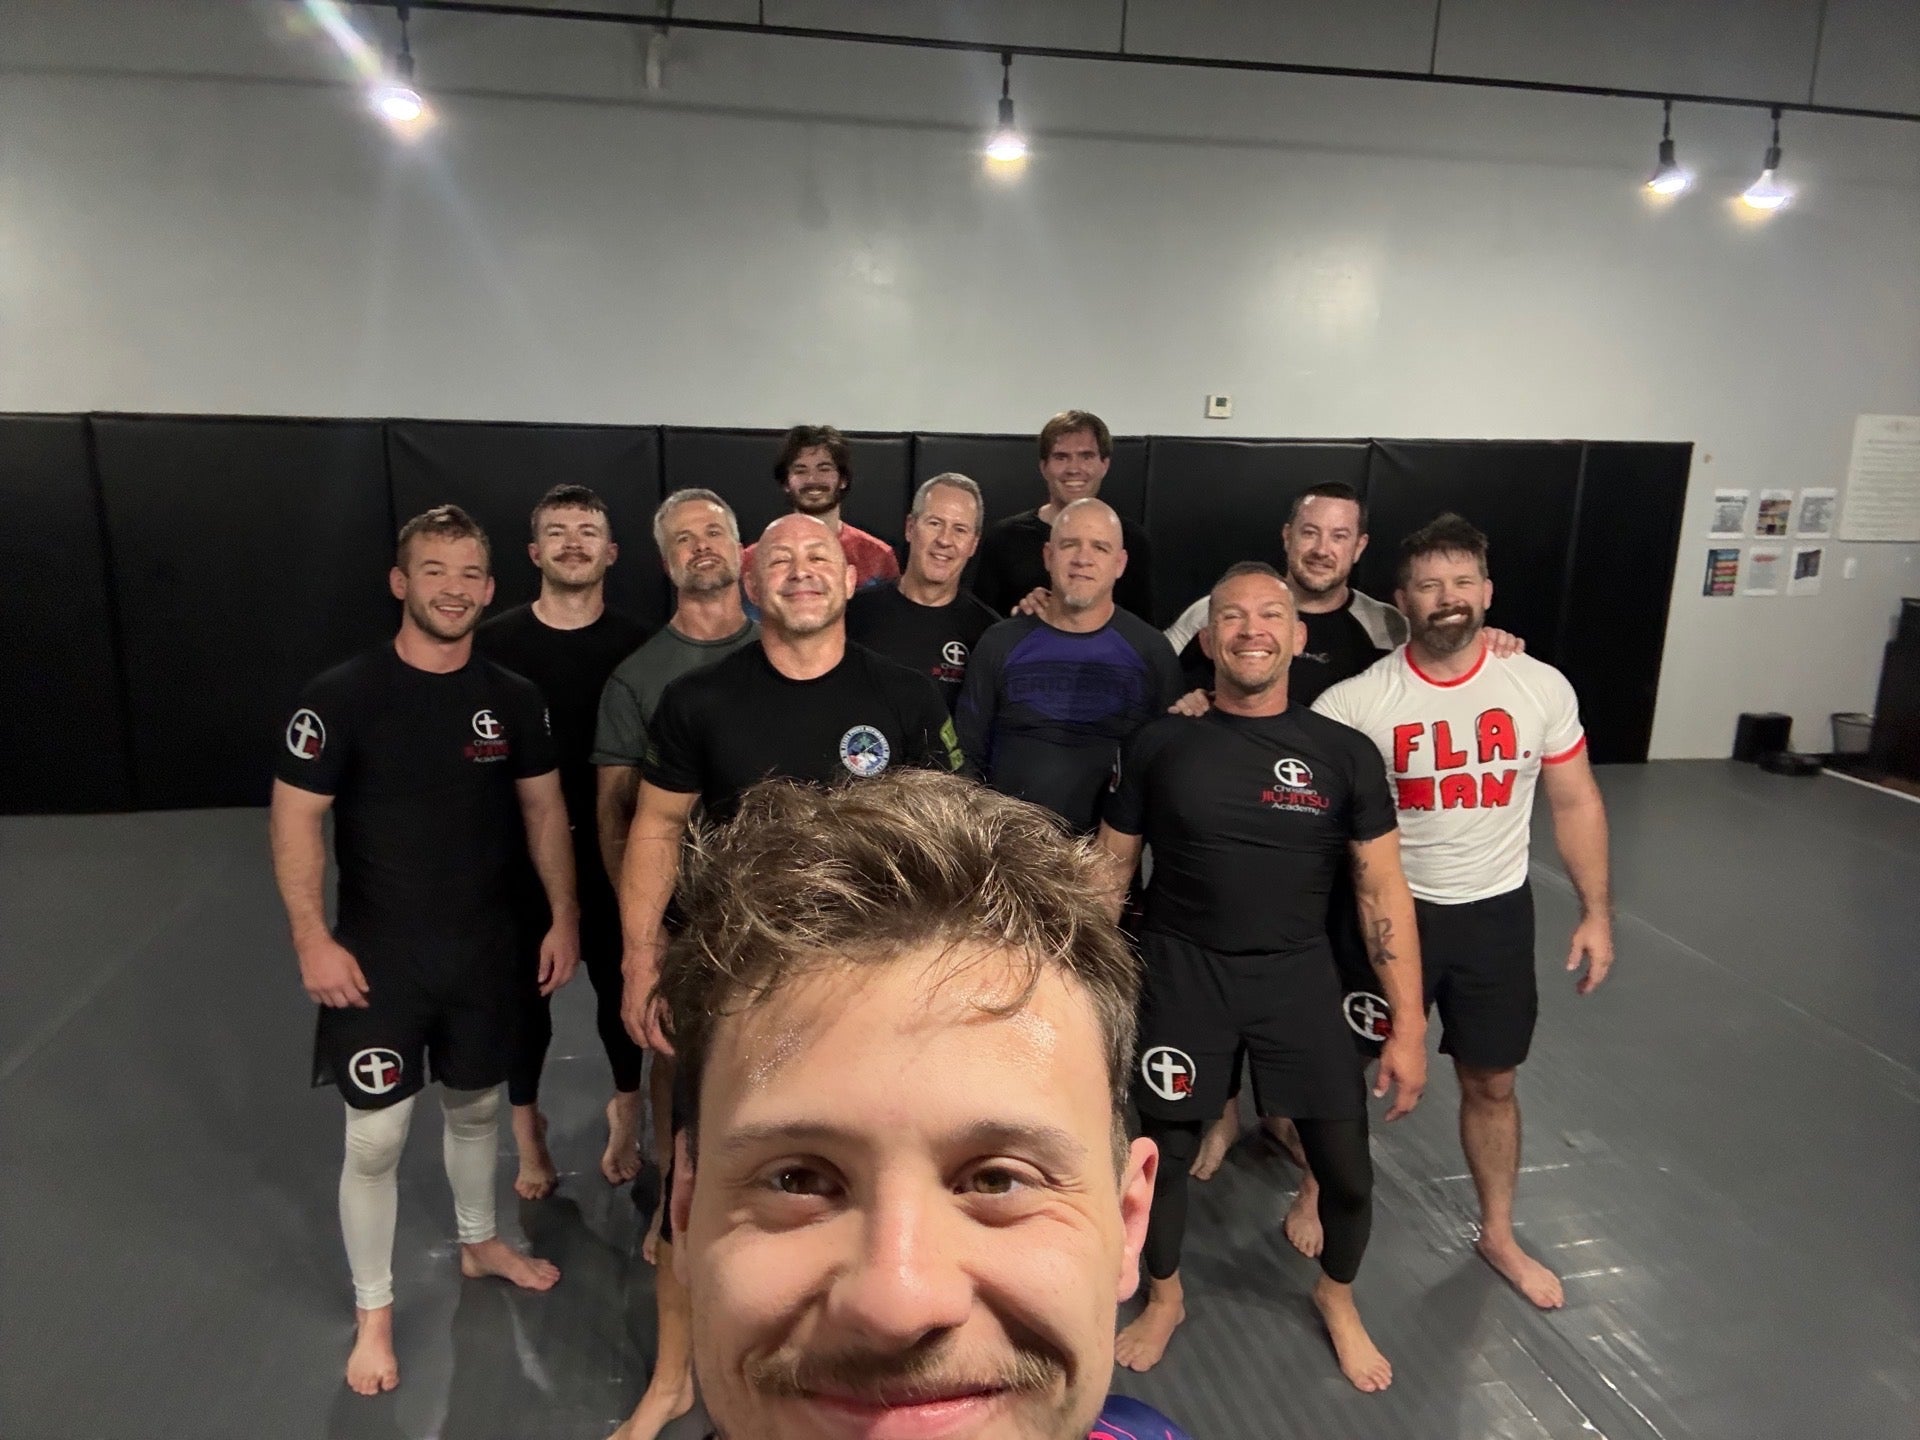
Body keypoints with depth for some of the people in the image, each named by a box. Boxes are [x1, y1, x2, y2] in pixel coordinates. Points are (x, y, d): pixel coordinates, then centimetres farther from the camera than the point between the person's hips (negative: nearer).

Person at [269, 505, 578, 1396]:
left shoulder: (512, 699, -3)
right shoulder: (342, 696, -13)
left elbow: (544, 810, 5)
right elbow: (295, 819, -11)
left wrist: (564, 918, 3)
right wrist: (313, 940, -15)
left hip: (485, 947, 3)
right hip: (378, 953, -3)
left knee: (475, 1104, 20)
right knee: (376, 1137, 4)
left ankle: (479, 1242, 45)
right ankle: (373, 1311, 26)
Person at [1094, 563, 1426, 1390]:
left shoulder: (1343, 754, -4)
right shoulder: (1159, 746, -4)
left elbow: (1383, 891, -2)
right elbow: (1111, 875, 3)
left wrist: (1408, 1027, -5)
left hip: (1298, 976, 1)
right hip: (1181, 974, 0)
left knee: (1347, 1171, 8)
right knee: (1164, 1154, 11)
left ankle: (1337, 1298, 41)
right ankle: (1164, 1299, 41)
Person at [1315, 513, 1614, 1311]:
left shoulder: (1541, 687, -6)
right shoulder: (1359, 700, -15)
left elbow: (1575, 804, 2)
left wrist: (1596, 912, 2)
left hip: (1495, 912, 3)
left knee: (1491, 1082, 17)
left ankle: (1498, 1234, 39)